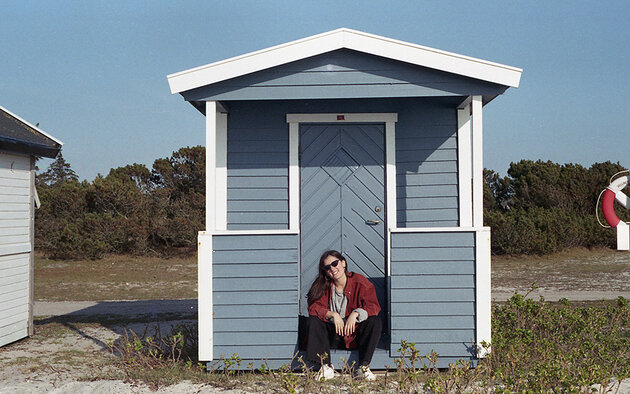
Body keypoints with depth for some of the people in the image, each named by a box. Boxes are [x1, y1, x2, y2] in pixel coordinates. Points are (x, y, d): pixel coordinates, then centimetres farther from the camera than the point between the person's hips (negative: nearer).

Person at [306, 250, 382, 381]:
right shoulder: (322, 286, -3)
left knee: (375, 322, -27)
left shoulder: (360, 282, -8)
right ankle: (326, 367, -25)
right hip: (333, 334, 1)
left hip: (355, 333, -1)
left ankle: (364, 367, -26)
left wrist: (356, 313, -32)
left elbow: (373, 307, -14)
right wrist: (332, 314, -27)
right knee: (313, 320, -23)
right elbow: (313, 307, -10)